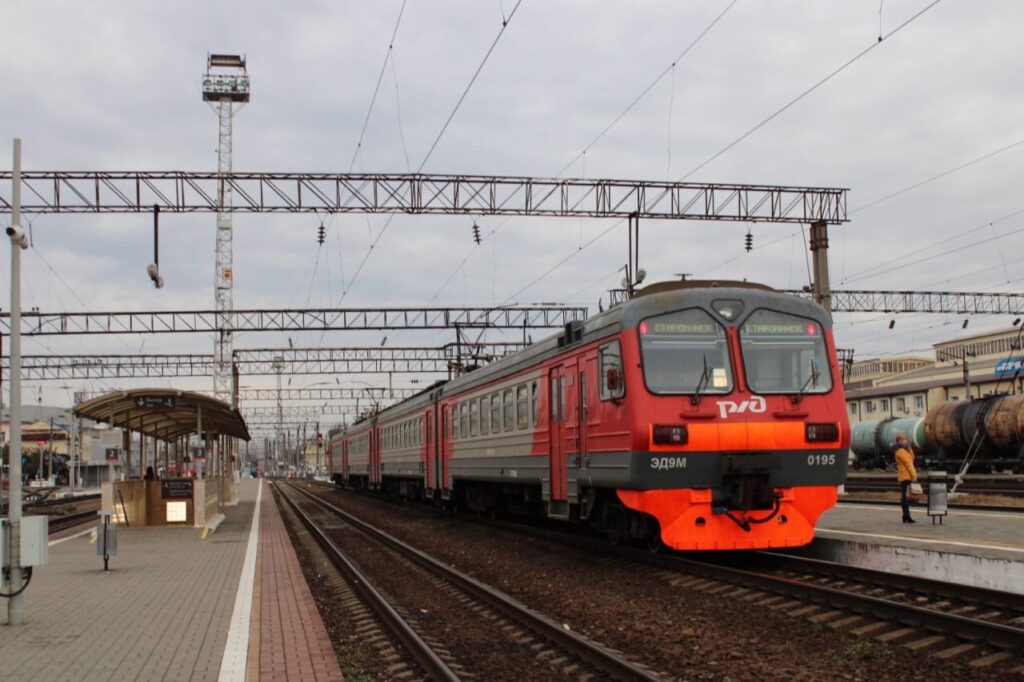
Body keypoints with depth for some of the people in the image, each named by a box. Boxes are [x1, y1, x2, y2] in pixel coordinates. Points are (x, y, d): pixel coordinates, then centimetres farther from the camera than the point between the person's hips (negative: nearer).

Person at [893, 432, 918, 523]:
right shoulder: (900, 451, -11)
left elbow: (912, 458, 22)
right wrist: (914, 475, -17)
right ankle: (907, 516, -13)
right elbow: (908, 464, -15)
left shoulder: (903, 450, 21)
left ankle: (906, 516, 14)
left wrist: (909, 448, 11)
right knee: (906, 496, -11)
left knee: (905, 496, 11)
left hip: (904, 477, 10)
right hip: (906, 476, -10)